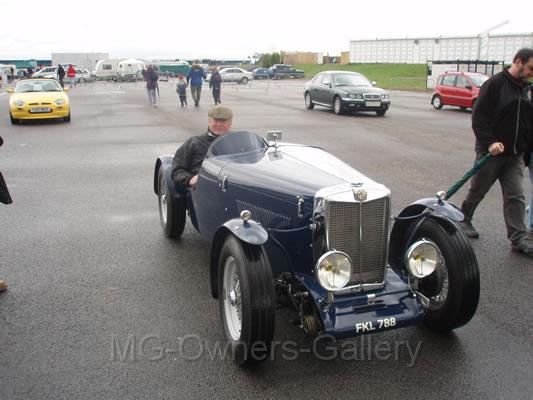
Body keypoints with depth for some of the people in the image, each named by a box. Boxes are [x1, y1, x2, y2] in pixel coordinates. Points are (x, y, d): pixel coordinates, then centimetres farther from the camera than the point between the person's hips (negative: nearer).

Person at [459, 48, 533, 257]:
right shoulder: (495, 84, -11)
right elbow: (479, 117, -17)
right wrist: (489, 142, -25)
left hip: (514, 154, 6)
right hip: (491, 152, -6)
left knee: (516, 197, 1)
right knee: (477, 191, 10)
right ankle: (463, 219, 34)